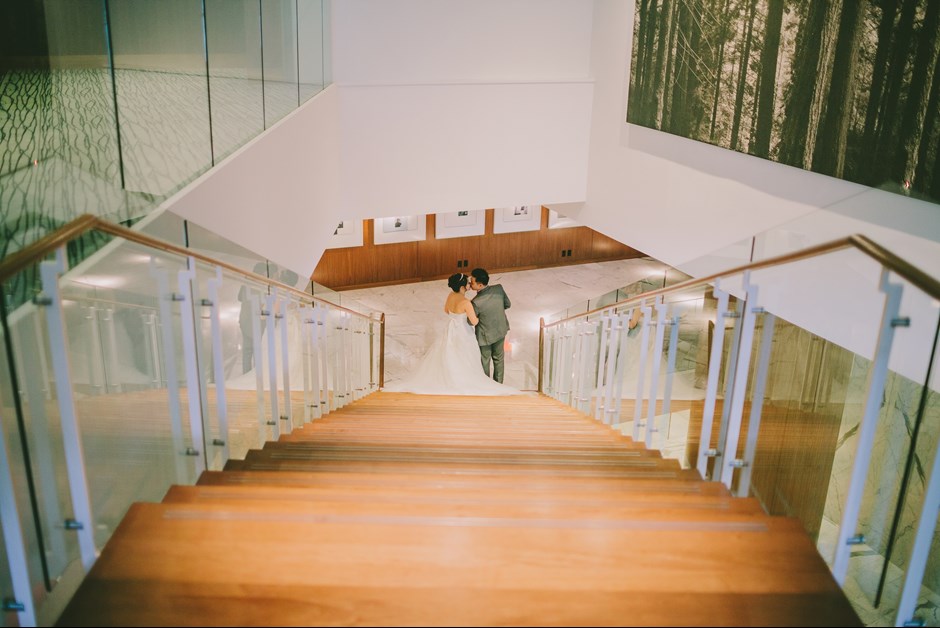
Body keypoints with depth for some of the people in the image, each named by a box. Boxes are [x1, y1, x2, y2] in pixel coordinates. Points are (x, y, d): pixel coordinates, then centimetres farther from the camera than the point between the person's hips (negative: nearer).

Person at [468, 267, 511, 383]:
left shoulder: (476, 302, -36)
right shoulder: (499, 288, -21)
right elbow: (507, 304, -3)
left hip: (486, 336, -5)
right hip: (501, 330, 5)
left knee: (484, 361, 20)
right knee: (498, 358, 26)